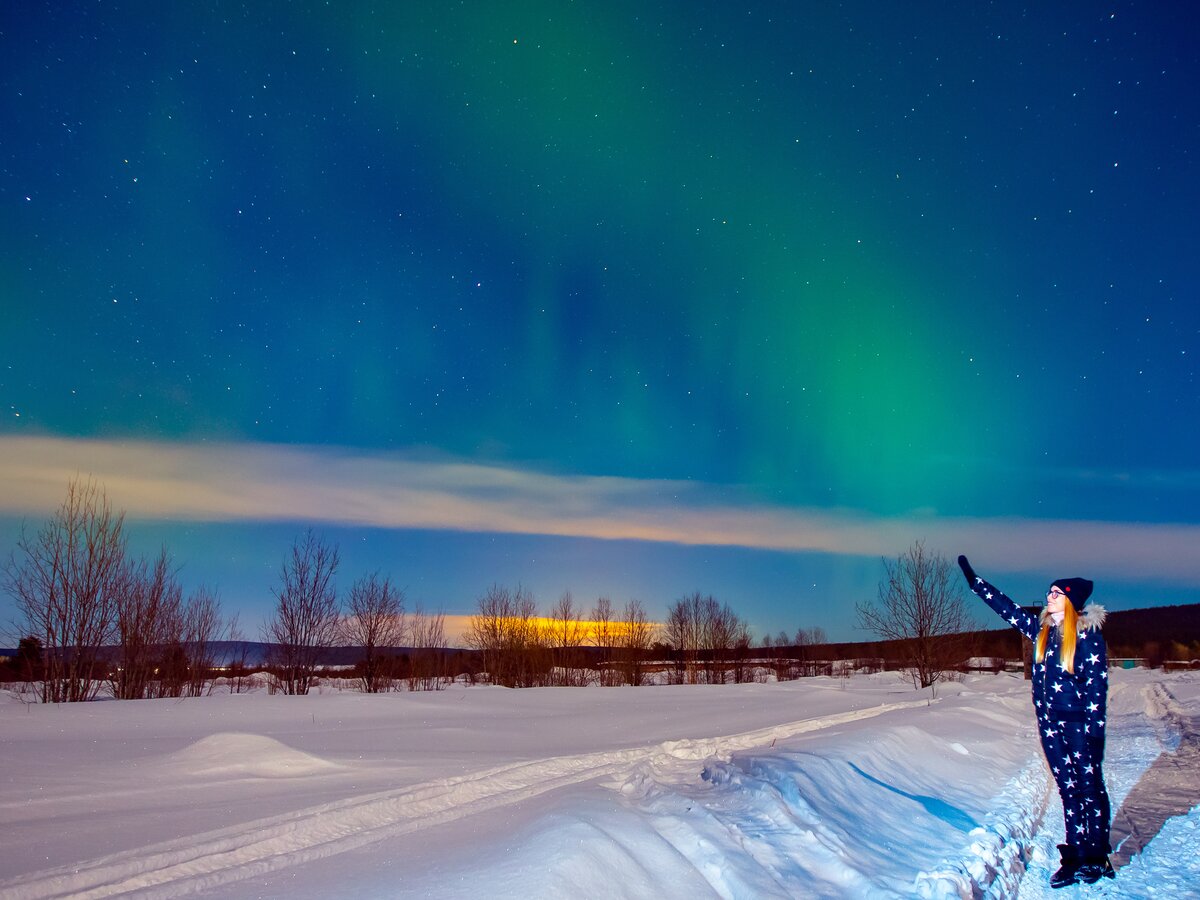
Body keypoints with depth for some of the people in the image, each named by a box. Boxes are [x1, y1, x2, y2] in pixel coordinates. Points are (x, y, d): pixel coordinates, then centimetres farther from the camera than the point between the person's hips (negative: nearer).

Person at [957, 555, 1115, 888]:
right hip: (1050, 723, 5)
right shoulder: (1041, 630, 7)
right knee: (1068, 789, 8)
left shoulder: (1088, 635, -8)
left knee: (1090, 787, 3)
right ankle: (1075, 857, 11)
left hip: (1079, 723, -5)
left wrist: (1093, 728, -15)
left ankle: (1096, 858, 11)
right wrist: (974, 580, 17)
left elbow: (1097, 682, -10)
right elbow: (1007, 608, 16)